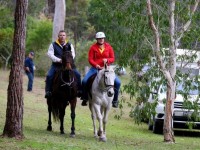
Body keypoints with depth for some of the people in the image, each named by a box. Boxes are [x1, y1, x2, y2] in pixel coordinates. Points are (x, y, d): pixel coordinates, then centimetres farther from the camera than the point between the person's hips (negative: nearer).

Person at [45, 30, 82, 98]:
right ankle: (48, 91, -15)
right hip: (56, 65, -1)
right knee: (49, 76, -23)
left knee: (77, 74, -14)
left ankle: (79, 90, -4)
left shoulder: (69, 45, 12)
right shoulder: (53, 45, 6)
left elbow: (73, 54, 3)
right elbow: (50, 54, -6)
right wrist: (59, 60, -20)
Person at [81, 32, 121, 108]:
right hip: (95, 68, -1)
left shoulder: (108, 47, 3)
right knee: (84, 81, -20)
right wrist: (96, 65, -20)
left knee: (117, 82, -16)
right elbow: (90, 59, -4)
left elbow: (112, 58, 5)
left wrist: (107, 60, -16)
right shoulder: (93, 47, -1)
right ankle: (85, 98, 1)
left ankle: (115, 100, 1)